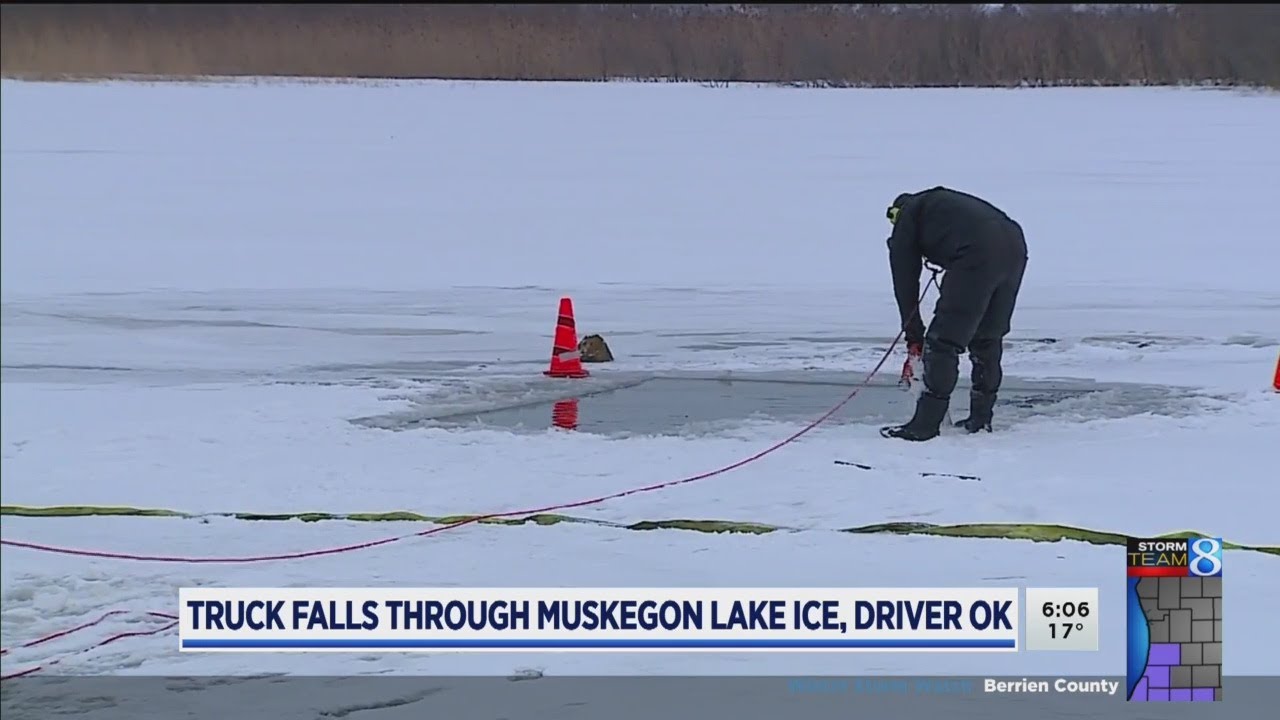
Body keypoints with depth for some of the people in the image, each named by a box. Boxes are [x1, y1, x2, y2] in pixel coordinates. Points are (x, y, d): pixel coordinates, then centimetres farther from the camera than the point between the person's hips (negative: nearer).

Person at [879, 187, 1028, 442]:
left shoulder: (906, 218, 19)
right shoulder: (941, 201, 38)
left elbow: (905, 283, 18)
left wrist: (913, 336, 24)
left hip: (977, 257, -7)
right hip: (1015, 246, 7)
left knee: (943, 342, -1)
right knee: (988, 339, 22)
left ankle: (925, 424, -1)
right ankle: (981, 417, 29)